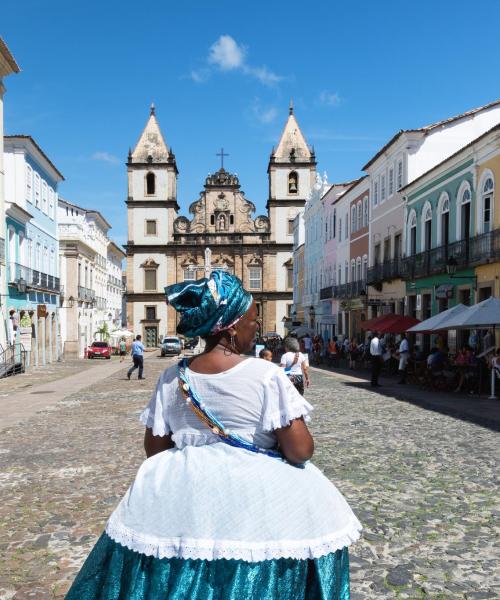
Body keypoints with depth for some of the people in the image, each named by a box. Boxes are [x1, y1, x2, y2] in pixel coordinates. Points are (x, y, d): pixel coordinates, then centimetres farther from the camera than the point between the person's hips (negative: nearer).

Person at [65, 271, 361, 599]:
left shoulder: (172, 377, -5)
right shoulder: (267, 374, -17)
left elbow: (155, 448, 2)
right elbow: (300, 451, -17)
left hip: (183, 498, 4)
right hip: (259, 498, -3)